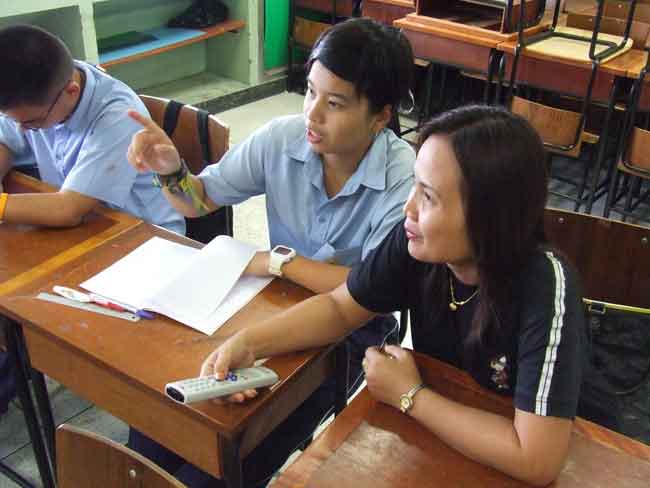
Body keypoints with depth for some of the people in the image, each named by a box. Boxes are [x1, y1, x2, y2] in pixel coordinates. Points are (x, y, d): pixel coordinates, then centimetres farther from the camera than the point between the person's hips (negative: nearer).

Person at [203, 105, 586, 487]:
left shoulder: (545, 290, -32)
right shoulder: (416, 241, -18)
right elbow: (339, 308, -4)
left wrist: (410, 396, -24)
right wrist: (248, 343, -19)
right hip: (427, 435, 4)